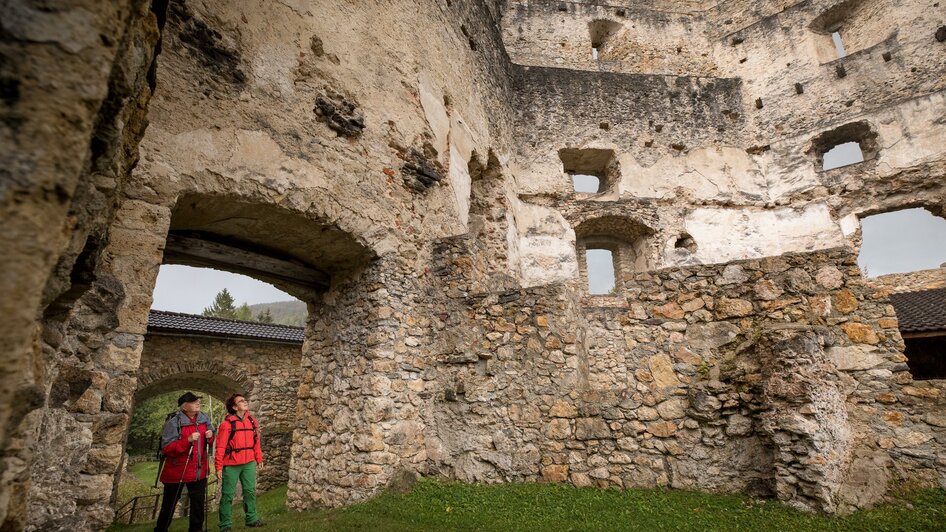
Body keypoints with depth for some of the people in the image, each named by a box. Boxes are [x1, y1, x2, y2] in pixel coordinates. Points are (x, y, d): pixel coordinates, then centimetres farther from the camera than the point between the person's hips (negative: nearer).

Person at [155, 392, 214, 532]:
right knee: (169, 504, 10)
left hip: (199, 470, 5)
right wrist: (188, 440, -29)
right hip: (177, 470, -5)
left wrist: (210, 437, -9)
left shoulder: (204, 419, 2)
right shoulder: (173, 422, -16)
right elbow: (166, 448, -19)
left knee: (198, 502, 12)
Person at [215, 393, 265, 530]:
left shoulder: (252, 421, 4)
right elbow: (220, 447, -11)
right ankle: (225, 525, 16)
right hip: (231, 465, -5)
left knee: (250, 491, 10)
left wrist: (259, 459, 12)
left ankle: (251, 519, 22)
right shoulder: (227, 424, -12)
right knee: (228, 494, 5)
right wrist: (219, 467, -12)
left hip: (249, 463, 5)